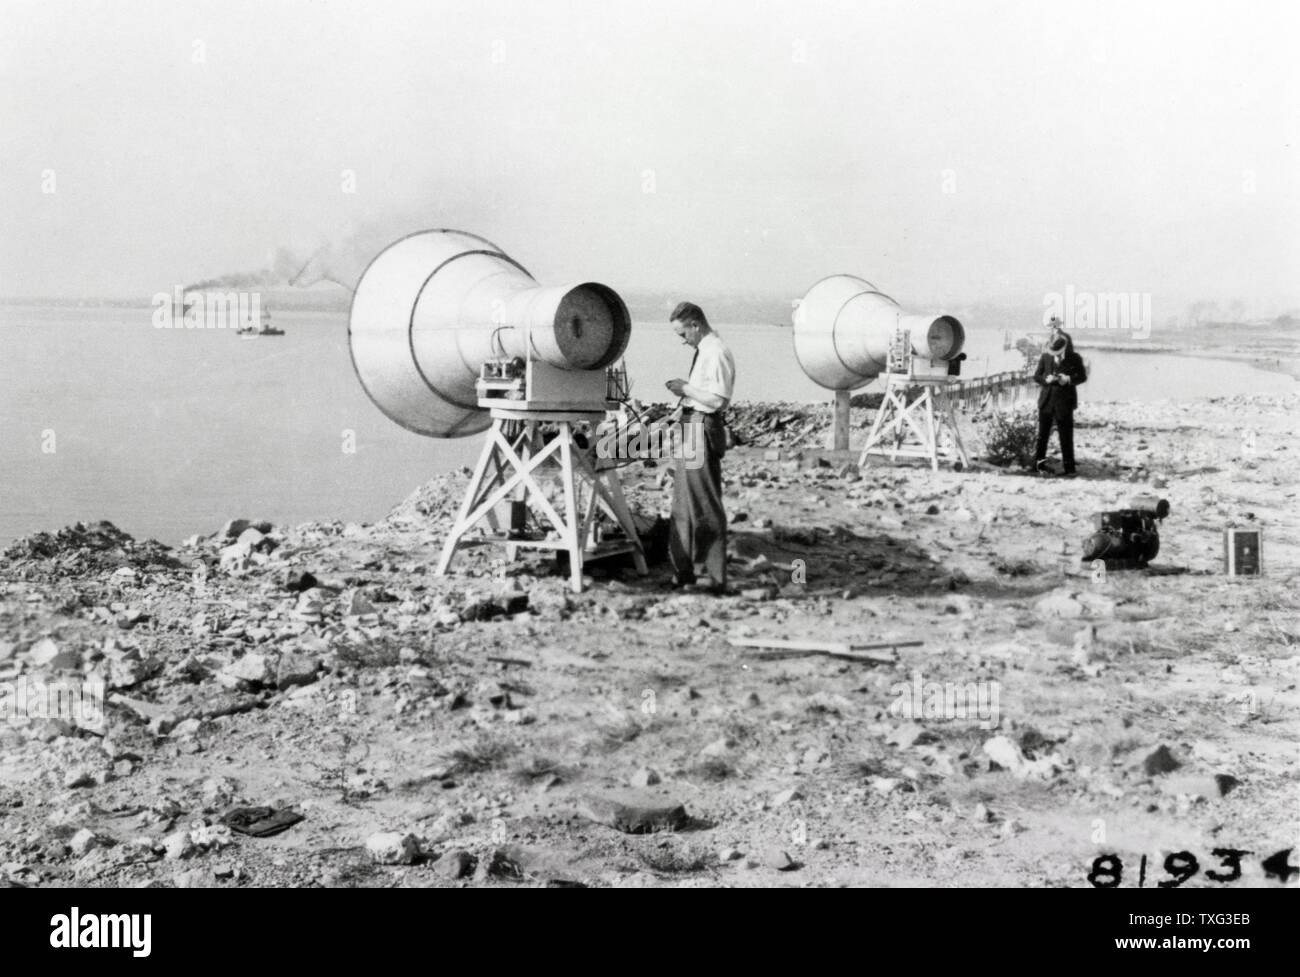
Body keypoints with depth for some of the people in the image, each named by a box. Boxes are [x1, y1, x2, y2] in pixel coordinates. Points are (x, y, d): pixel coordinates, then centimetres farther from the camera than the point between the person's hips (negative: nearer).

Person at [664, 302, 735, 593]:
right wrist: (685, 389, 7)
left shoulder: (716, 353, -16)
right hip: (692, 426, 11)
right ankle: (684, 570, 26)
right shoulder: (703, 351, 15)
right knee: (684, 503, 16)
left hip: (702, 427, -11)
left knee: (704, 504, -5)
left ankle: (712, 576, 2)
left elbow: (717, 398, -23)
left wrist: (686, 389, -14)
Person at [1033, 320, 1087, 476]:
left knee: (1066, 435, 0)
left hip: (1065, 401, -2)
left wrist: (1069, 379, -16)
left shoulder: (1074, 358, -2)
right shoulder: (1045, 357, 3)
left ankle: (1069, 468, 7)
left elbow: (1083, 377, 3)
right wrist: (1046, 379, -13)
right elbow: (1036, 376, 8)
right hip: (1046, 400, 2)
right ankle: (1039, 462, 23)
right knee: (1043, 433, 10)